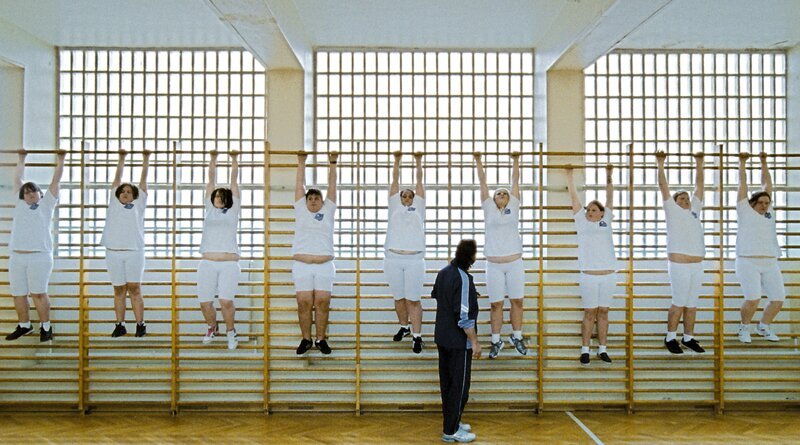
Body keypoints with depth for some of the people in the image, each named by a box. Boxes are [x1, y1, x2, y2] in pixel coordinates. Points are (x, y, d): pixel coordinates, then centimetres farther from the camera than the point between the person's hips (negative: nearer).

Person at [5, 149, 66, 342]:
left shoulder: (46, 204, 7)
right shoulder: (20, 204, 15)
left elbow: (56, 181, 7)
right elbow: (17, 180, 23)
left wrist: (60, 160, 8)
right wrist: (21, 159, 27)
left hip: (40, 256, -4)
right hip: (16, 257, 4)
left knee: (39, 293, -2)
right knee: (18, 294, 9)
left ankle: (46, 327, 8)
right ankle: (24, 325, 23)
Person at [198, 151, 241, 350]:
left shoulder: (233, 210, 13)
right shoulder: (209, 209, 17)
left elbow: (234, 181, 17)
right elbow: (211, 180, 21)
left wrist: (234, 159, 23)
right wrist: (213, 159, 26)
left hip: (229, 263, -2)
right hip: (207, 263, 2)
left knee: (226, 301, -13)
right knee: (205, 302, 3)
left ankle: (230, 330, 11)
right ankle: (212, 327, 31)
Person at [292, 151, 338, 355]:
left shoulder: (328, 211, 11)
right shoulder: (301, 211, 12)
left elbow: (332, 185, 10)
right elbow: (299, 185, 13)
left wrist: (332, 163, 10)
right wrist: (301, 162, 14)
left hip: (324, 266, 0)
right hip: (302, 266, 0)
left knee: (322, 303, 1)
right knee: (304, 304, 1)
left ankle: (321, 339, 12)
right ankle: (306, 339, 12)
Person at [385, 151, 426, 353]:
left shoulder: (418, 207, 16)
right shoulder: (395, 207, 17)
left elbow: (419, 182, 20)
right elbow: (395, 181, 21)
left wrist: (418, 162, 26)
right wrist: (396, 160, 25)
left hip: (414, 260, -2)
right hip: (393, 258, 2)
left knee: (413, 299, -3)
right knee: (399, 298, 11)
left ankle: (416, 336, -1)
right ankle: (404, 326, 31)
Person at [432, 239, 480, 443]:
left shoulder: (443, 272, 3)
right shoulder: (463, 279, -23)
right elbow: (464, 316, -24)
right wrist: (475, 342, -15)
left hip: (442, 338, 9)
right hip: (459, 341, -8)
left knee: (447, 382, 17)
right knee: (459, 385, 2)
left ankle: (451, 422, 29)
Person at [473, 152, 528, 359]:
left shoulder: (513, 207, 9)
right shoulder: (489, 208, 6)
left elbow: (515, 181, 11)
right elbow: (482, 182, 8)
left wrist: (515, 161, 14)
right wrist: (478, 161, 10)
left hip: (515, 262, 1)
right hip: (494, 264, -1)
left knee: (517, 301, 8)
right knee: (496, 304, 4)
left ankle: (517, 336, 23)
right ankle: (496, 341, 14)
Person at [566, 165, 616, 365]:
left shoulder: (606, 222, 11)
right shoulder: (582, 222, 7)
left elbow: (610, 197, 16)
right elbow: (573, 197, 10)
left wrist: (609, 175, 16)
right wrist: (569, 175, 14)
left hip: (608, 275, 2)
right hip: (588, 276, -2)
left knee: (603, 312, 8)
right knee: (589, 313, 3)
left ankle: (602, 349, 15)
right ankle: (585, 349, 10)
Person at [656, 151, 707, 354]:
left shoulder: (695, 210, 16)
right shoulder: (672, 211, 3)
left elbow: (699, 185, 19)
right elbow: (663, 186, -1)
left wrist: (699, 163, 20)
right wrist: (660, 164, -2)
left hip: (697, 265, 6)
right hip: (679, 264, -5)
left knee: (692, 304, 9)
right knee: (679, 303, -2)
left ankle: (688, 338, 19)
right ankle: (670, 338, 10)